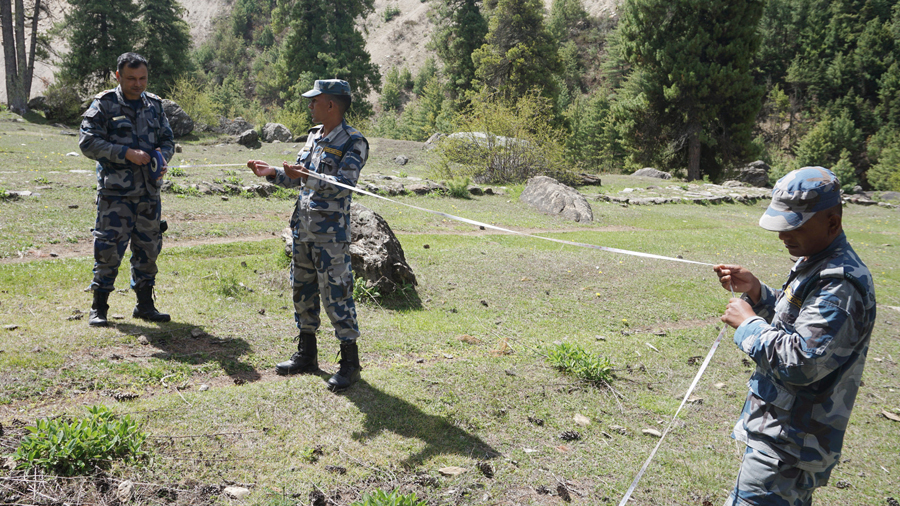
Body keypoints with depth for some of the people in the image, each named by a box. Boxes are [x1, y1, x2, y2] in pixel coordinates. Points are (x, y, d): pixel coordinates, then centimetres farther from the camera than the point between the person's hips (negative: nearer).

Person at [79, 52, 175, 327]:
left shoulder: (154, 105, 12)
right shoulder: (103, 104, -2)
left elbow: (168, 140, 16)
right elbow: (88, 142, -9)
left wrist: (161, 157, -7)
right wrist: (126, 153, -18)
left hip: (148, 190, 5)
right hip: (115, 191, -5)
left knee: (148, 248, 9)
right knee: (109, 248, -5)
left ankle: (145, 304, 21)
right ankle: (98, 307, 8)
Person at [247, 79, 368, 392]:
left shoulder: (353, 142, -9)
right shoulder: (314, 137, 15)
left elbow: (343, 185, -21)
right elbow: (297, 179, 22)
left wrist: (307, 177, -30)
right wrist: (272, 173, 7)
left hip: (331, 234, -8)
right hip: (303, 228, 8)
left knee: (336, 294, -6)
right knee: (302, 290, 14)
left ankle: (350, 363, 5)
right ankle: (307, 355, 28)